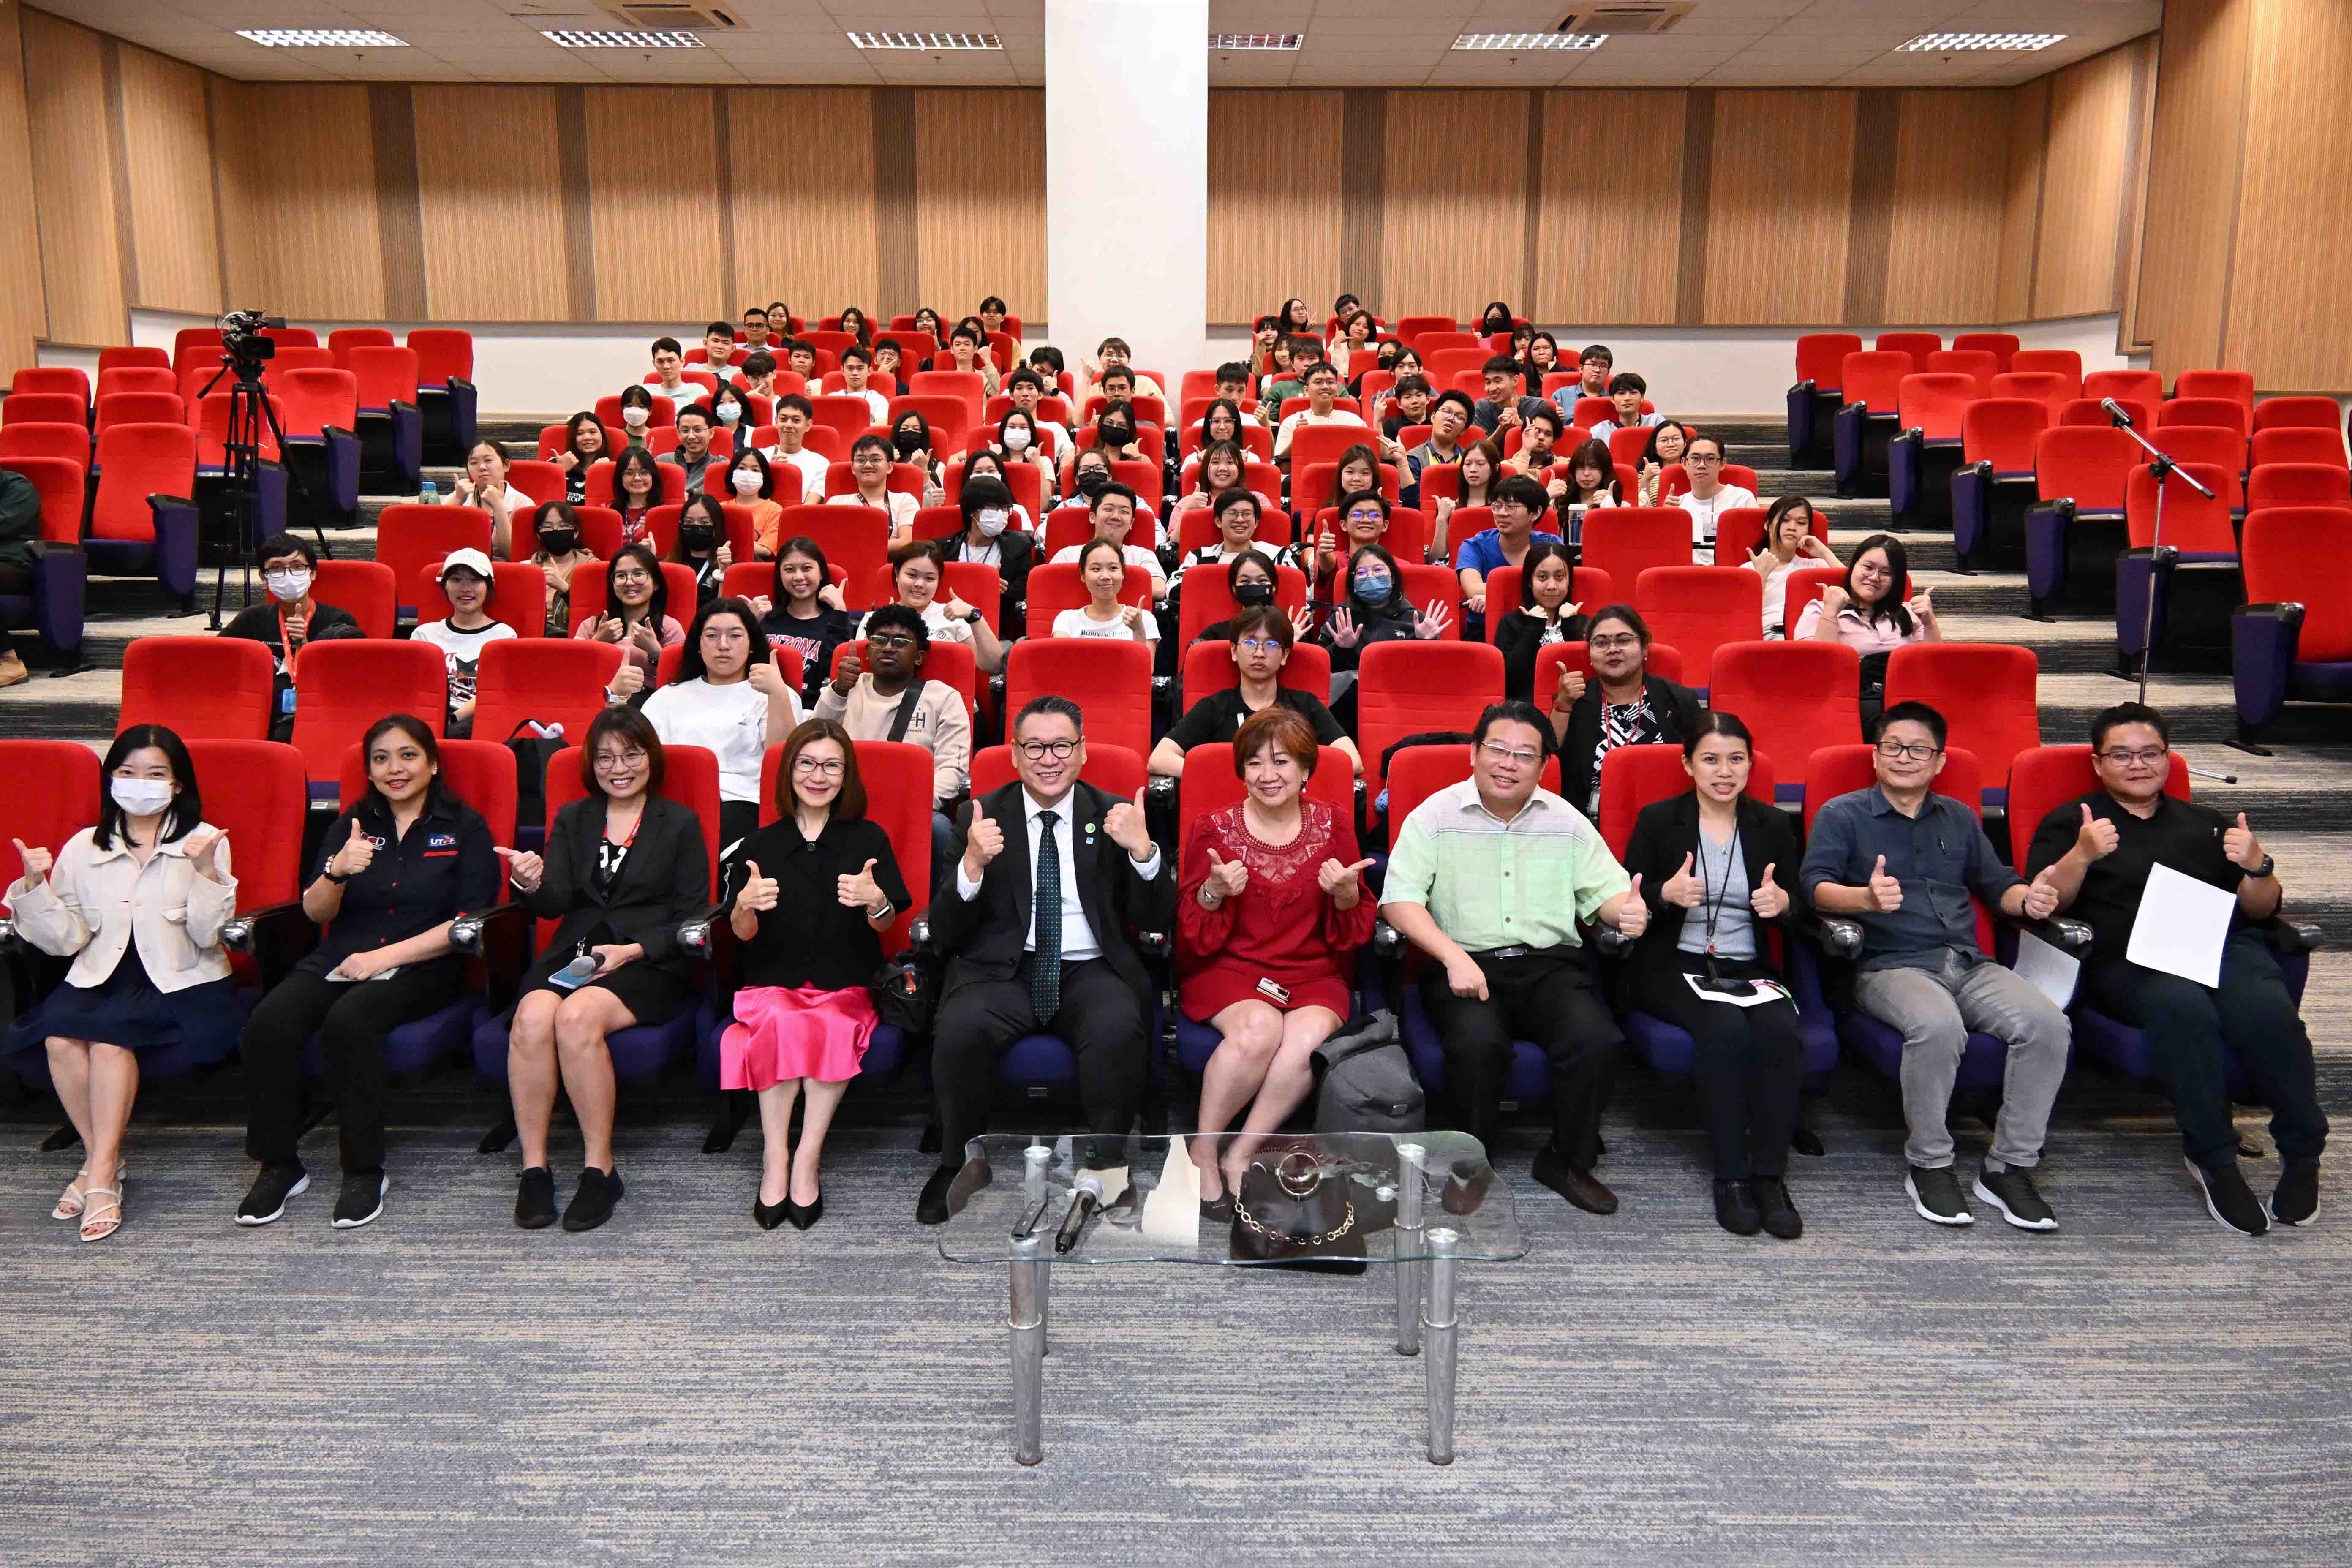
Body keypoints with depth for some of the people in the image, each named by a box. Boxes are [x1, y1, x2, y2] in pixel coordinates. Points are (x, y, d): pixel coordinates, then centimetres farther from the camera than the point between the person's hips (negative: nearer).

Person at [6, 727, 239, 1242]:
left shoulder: (204, 842, 3)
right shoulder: (83, 848, 11)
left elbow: (206, 936, -7)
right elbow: (66, 940, 5)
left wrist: (206, 874, -20)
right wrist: (35, 887, -7)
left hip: (180, 981, -3)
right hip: (101, 977, 3)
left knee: (108, 1035, -30)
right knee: (60, 1037, -26)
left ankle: (101, 1170, -17)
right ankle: (103, 1161, -9)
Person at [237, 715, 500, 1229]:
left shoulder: (465, 827, 4)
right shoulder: (353, 824, 16)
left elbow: (470, 922, -4)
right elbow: (315, 912, 9)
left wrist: (387, 955, -13)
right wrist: (337, 871, -13)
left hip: (422, 967, -4)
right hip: (341, 957, 4)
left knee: (349, 1021, -34)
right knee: (268, 1024, -25)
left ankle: (365, 1171, -21)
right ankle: (278, 1165, -10)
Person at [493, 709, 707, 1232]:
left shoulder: (680, 824, 11)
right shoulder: (572, 819, 20)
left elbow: (693, 919, 4)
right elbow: (556, 905, 7)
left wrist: (634, 950, -11)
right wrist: (532, 884, -17)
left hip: (650, 965, -3)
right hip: (573, 954, 3)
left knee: (577, 1017, -33)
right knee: (531, 1018, -30)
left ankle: (600, 1169, -22)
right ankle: (534, 1169, -20)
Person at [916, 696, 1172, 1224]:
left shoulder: (1114, 814, 9)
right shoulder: (982, 816, 6)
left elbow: (1156, 920, 4)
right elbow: (945, 935, 1)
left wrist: (1143, 849, -15)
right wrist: (973, 865, -18)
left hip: (1090, 971, 0)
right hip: (1002, 969, 0)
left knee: (1119, 1029, -33)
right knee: (960, 1030, -31)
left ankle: (1106, 1168, -11)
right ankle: (958, 1168, -6)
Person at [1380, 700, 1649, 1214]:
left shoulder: (1565, 821, 13)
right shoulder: (1435, 816, 2)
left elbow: (1605, 891, 11)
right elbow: (1399, 901, -7)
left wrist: (1628, 911, -15)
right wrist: (1454, 956, -21)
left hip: (1548, 964, 3)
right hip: (1463, 965, -3)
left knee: (1598, 1041, -26)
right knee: (1478, 1043, -34)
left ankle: (1568, 1161, 1)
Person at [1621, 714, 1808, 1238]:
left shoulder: (1773, 826, 12)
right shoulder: (1658, 821, 4)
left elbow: (1796, 912, 14)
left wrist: (1782, 902, -11)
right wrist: (1667, 894, -20)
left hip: (1748, 968, 3)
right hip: (1673, 967, -3)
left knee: (1782, 1032, -30)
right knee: (1725, 1028, -33)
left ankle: (1770, 1175, -22)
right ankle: (1730, 1177, -25)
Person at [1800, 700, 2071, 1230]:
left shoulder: (1959, 818, 25)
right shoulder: (1842, 815, 8)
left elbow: (1997, 885, 25)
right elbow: (1814, 885, -6)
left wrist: (2030, 899, 0)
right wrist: (1866, 898, -28)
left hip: (1968, 964, 5)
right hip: (1890, 967, -5)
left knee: (2047, 1024, -23)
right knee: (1938, 1025, -37)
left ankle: (2010, 1168, -11)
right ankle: (1928, 1166, -16)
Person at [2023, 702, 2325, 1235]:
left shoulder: (2207, 825, 29)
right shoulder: (2068, 823, 19)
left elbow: (2261, 910, 22)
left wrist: (2258, 867, 1)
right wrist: (2081, 856, -15)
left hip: (2222, 945, 3)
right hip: (2127, 957, -2)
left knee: (2267, 1011, -32)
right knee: (2183, 1006, -37)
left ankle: (2302, 1152, -13)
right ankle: (2212, 1158, -23)